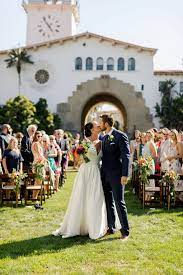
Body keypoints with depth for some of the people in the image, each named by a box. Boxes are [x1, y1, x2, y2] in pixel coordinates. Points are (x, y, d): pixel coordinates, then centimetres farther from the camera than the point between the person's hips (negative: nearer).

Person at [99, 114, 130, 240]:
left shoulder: (120, 136, -10)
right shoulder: (104, 138, 15)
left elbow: (126, 156, -15)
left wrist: (125, 175, -21)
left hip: (116, 175, -8)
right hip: (105, 175, 8)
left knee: (119, 202, -4)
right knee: (108, 202, 13)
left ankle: (125, 231, 6)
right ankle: (111, 228, 24)